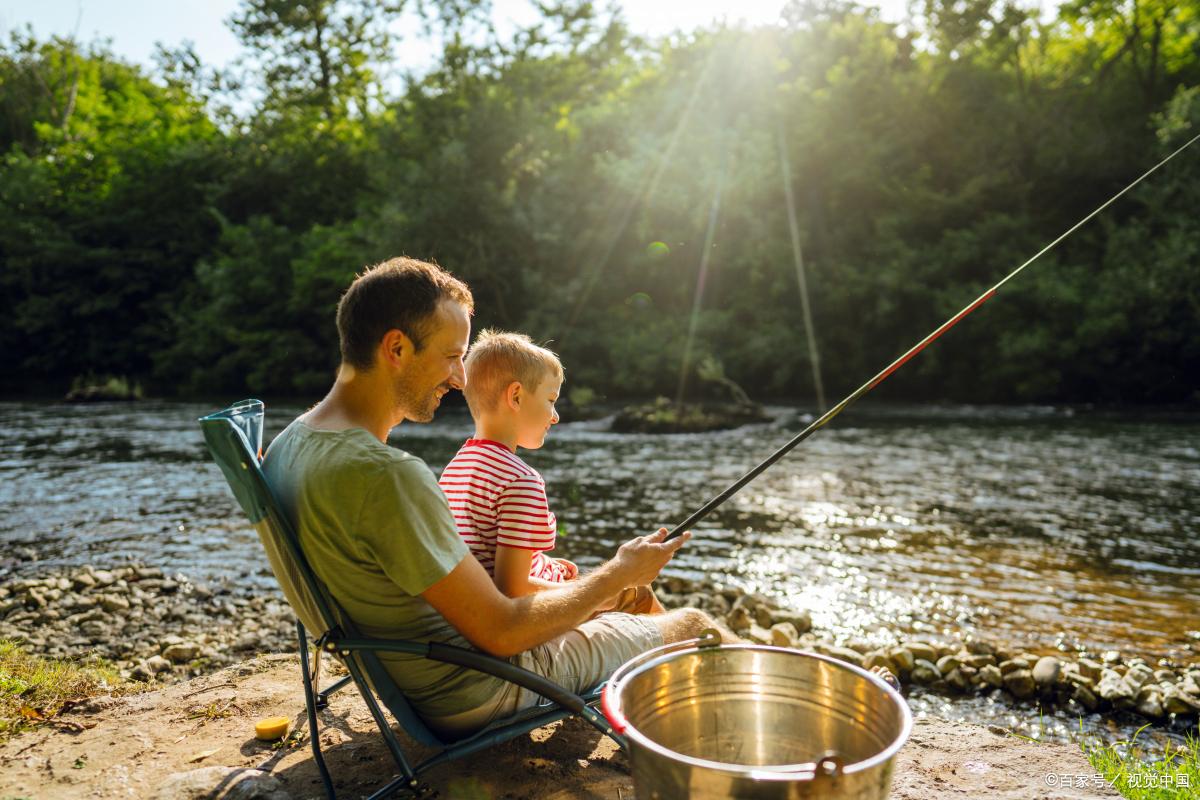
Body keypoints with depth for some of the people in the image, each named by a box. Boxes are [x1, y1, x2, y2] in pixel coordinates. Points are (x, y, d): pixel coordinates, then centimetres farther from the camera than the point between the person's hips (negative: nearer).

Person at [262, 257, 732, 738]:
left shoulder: (286, 446, -3)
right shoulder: (388, 477, -34)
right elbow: (501, 633, -27)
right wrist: (620, 574, -11)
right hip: (475, 695, -9)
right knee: (694, 626, 8)